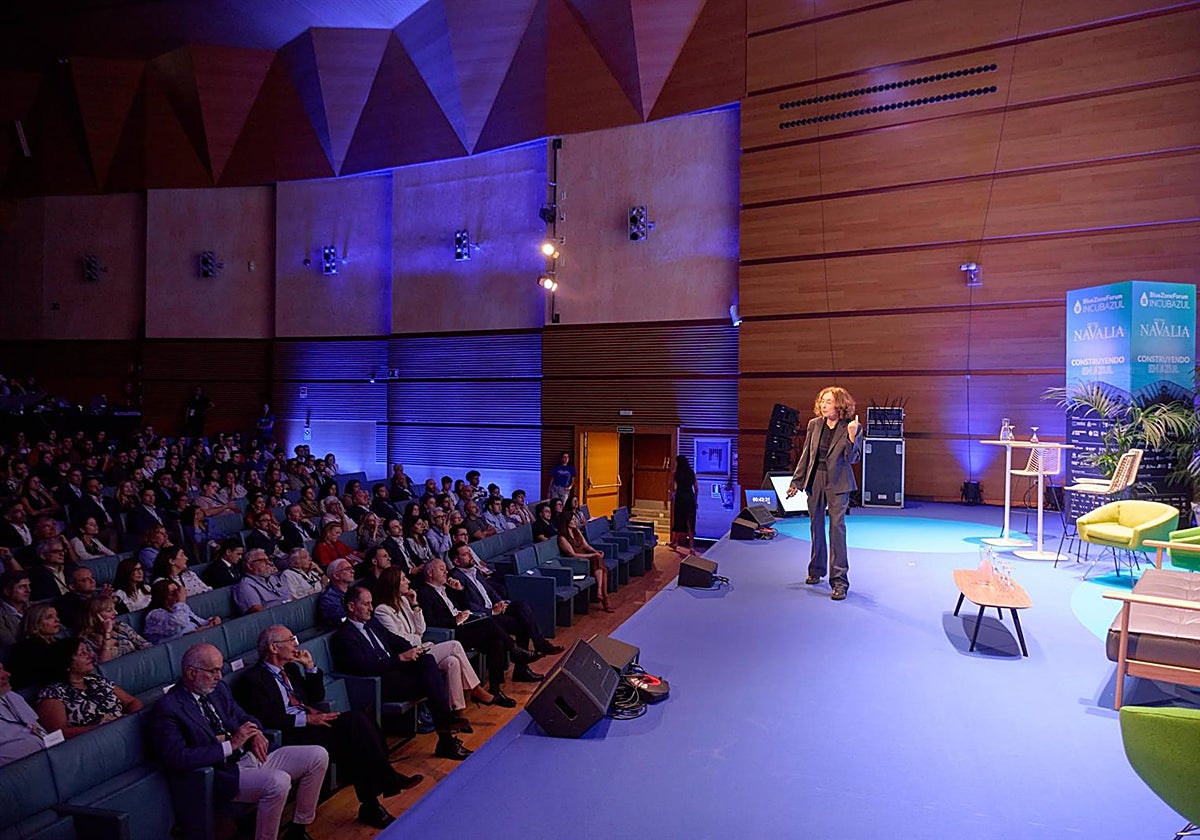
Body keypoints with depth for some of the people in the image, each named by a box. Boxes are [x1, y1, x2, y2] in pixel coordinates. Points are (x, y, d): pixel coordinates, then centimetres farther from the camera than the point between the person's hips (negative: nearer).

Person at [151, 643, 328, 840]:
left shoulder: (218, 688, 11)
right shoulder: (168, 707, -11)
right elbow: (177, 759, -20)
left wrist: (256, 734, -5)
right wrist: (230, 745, -20)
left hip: (250, 756, 8)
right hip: (223, 773, -8)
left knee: (318, 756, -5)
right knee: (278, 781, -35)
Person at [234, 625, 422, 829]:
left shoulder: (290, 669, 20)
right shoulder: (253, 679, -5)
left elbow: (317, 697, 22)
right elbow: (266, 720, -15)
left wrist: (310, 667, 10)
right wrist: (307, 719, -19)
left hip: (310, 723, 7)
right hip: (290, 735, -7)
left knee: (357, 718, -21)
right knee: (350, 736, -28)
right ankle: (388, 780, -16)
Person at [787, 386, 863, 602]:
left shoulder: (852, 427, -8)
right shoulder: (814, 424, 4)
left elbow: (852, 458, -14)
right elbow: (806, 455, 10)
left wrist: (852, 437, -29)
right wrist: (796, 481, 10)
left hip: (837, 483, -4)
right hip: (814, 479, 5)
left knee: (837, 526, -9)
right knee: (816, 525, 14)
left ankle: (839, 580, -3)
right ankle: (816, 570, 31)